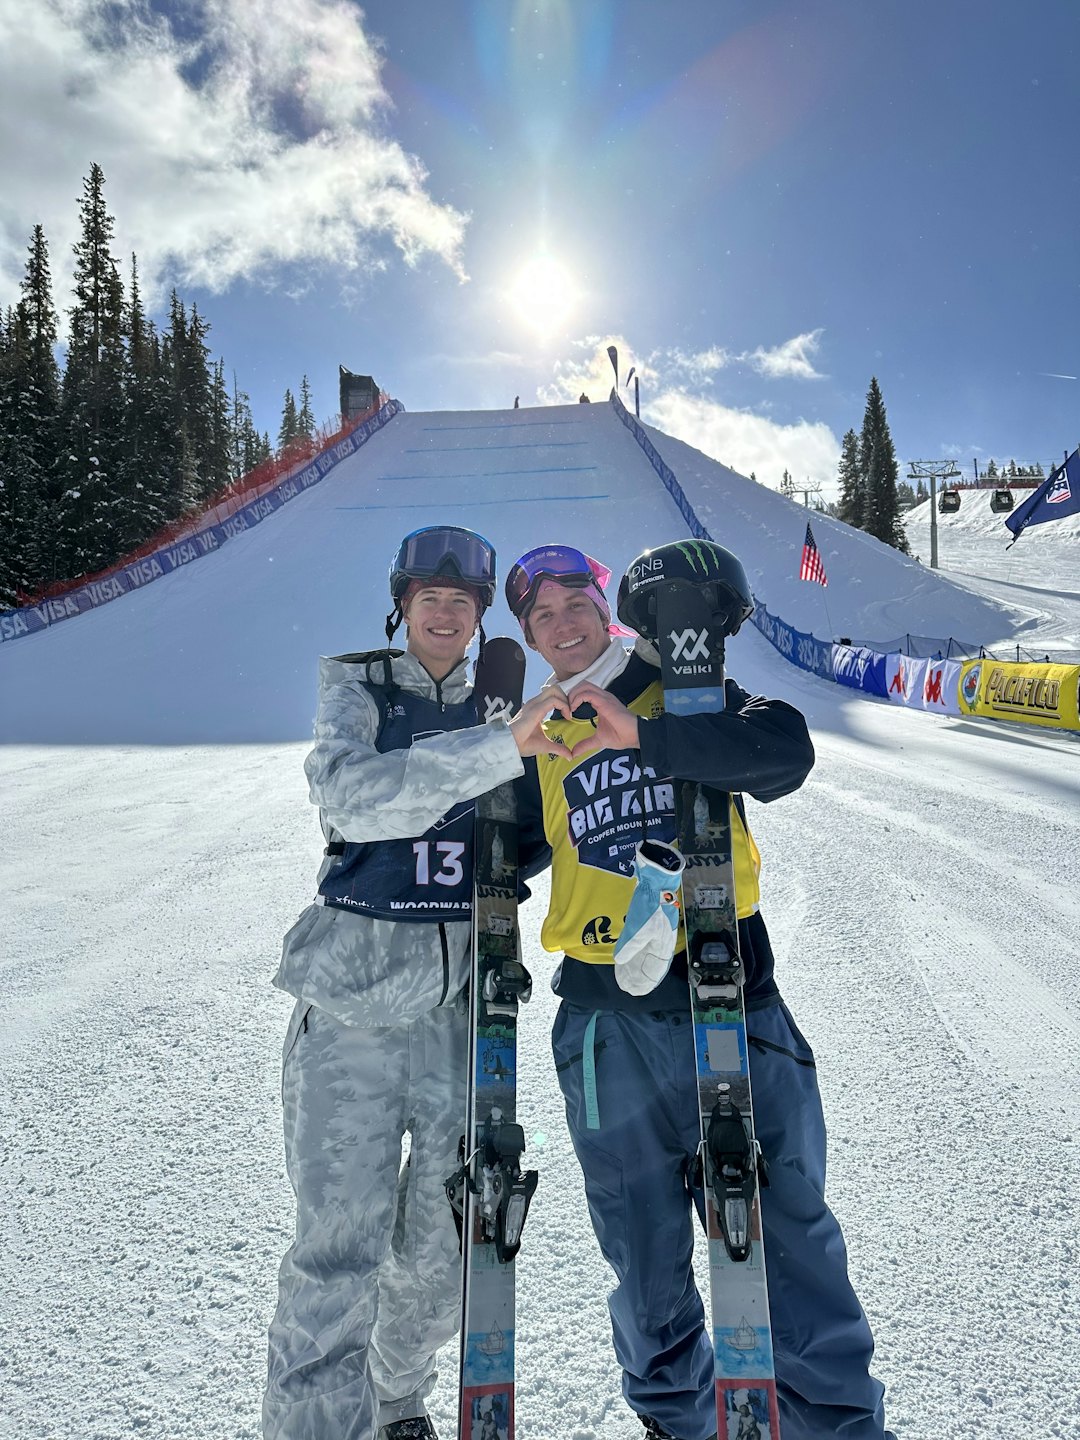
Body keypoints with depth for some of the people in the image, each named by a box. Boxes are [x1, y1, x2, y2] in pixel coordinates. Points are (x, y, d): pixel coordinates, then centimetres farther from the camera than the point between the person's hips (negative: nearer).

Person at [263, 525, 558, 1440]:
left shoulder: (492, 709, 11)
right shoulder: (357, 692, -1)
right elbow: (353, 797, -23)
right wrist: (502, 748, -31)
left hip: (464, 993, 4)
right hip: (355, 991, -4)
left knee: (444, 1238, 14)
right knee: (342, 1244, -5)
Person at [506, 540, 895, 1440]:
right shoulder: (536, 741, 14)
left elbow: (784, 752, -13)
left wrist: (642, 734, -20)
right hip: (610, 1027, 2)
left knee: (790, 1237, 3)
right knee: (646, 1256, 12)